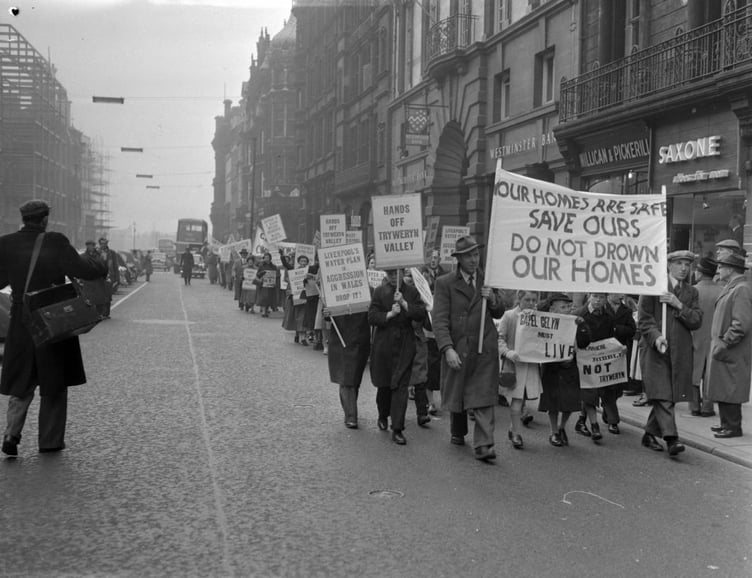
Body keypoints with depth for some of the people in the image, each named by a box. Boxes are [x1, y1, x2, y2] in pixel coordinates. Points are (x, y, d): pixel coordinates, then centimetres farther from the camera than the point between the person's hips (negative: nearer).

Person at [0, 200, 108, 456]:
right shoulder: (56, 243, -15)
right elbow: (83, 270, -19)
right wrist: (97, 262, 1)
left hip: (21, 324, 3)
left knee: (21, 383, 16)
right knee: (54, 385, 12)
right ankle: (50, 440, 16)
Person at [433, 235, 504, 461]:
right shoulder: (444, 283, -3)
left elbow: (499, 314, 15)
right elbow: (440, 319, -9)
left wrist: (493, 300, -8)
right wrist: (447, 349, -21)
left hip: (485, 350, 1)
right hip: (457, 350, -1)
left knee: (484, 399, -7)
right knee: (455, 394, 15)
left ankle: (483, 445, -7)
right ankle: (457, 432, 40)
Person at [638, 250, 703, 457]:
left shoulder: (691, 293, 13)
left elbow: (696, 322, 3)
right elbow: (644, 318, -2)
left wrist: (679, 305, -11)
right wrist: (655, 336, -18)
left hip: (680, 352, 4)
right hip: (654, 348, -4)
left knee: (669, 397, 8)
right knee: (661, 395, -13)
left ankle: (650, 434, 22)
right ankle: (671, 439, -17)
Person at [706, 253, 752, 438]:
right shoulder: (731, 288, 16)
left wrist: (724, 344, -19)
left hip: (731, 352, -10)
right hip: (721, 349, 10)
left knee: (729, 389, -4)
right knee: (723, 389, 15)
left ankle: (733, 427, 3)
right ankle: (727, 423, 24)